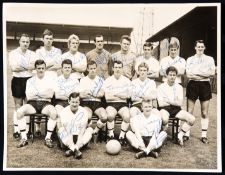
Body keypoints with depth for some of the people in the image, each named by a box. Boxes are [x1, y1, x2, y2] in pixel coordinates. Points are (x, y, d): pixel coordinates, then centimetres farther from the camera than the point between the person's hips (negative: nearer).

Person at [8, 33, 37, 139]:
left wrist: (20, 67, -10)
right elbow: (13, 68, -11)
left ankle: (27, 130, 12)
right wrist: (28, 67, -6)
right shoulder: (13, 53, 3)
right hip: (17, 81, -1)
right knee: (18, 106, 2)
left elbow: (34, 66, -9)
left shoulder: (32, 54, 9)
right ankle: (16, 130, 6)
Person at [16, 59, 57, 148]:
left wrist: (36, 93, -4)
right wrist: (45, 93, -5)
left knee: (54, 112, -33)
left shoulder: (49, 80, 12)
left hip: (45, 103, -1)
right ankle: (24, 138, -19)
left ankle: (48, 138, -22)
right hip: (32, 103, 1)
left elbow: (50, 95, -2)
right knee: (19, 111, -27)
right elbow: (29, 96, 1)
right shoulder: (30, 81, 15)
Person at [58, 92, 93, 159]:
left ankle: (72, 149, -37)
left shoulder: (83, 112, -6)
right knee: (60, 130, -28)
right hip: (68, 137, 0)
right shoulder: (64, 111, -7)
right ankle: (76, 150, -41)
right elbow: (64, 127, -17)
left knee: (90, 129, -25)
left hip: (80, 137, 1)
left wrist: (78, 142, -27)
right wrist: (70, 140, -30)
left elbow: (83, 128, -14)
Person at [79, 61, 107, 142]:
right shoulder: (83, 80, 12)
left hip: (97, 103, 2)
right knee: (88, 116, -35)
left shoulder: (101, 80, 15)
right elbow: (81, 95, 0)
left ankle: (95, 132, -5)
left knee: (104, 116, -29)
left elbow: (102, 94, 1)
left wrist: (88, 93, -4)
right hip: (86, 103, -1)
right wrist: (96, 94, -8)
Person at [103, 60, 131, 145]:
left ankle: (122, 136, -15)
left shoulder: (126, 80, 11)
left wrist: (114, 94, -4)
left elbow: (128, 95, 1)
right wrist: (121, 96, -1)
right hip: (111, 104, -1)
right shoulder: (108, 81, 5)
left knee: (127, 116, -29)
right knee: (110, 115, -33)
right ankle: (111, 135, -14)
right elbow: (107, 97, -4)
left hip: (123, 104, 1)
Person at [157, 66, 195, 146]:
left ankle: (180, 135, -1)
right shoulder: (161, 87, -1)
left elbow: (180, 103, 1)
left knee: (192, 119, -17)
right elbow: (161, 104, -10)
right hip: (164, 109, -4)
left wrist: (169, 101, -9)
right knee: (165, 119, -38)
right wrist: (175, 102, -2)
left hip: (176, 109, 4)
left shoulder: (179, 87, 9)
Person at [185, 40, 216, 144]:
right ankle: (187, 134, 8)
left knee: (205, 113, 3)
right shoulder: (190, 59, 6)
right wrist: (205, 75, -8)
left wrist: (196, 72, -11)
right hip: (192, 85, 0)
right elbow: (188, 75, -5)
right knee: (189, 111, 1)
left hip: (205, 85, 1)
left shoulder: (209, 59, 8)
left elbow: (212, 73, -6)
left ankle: (204, 135, 10)